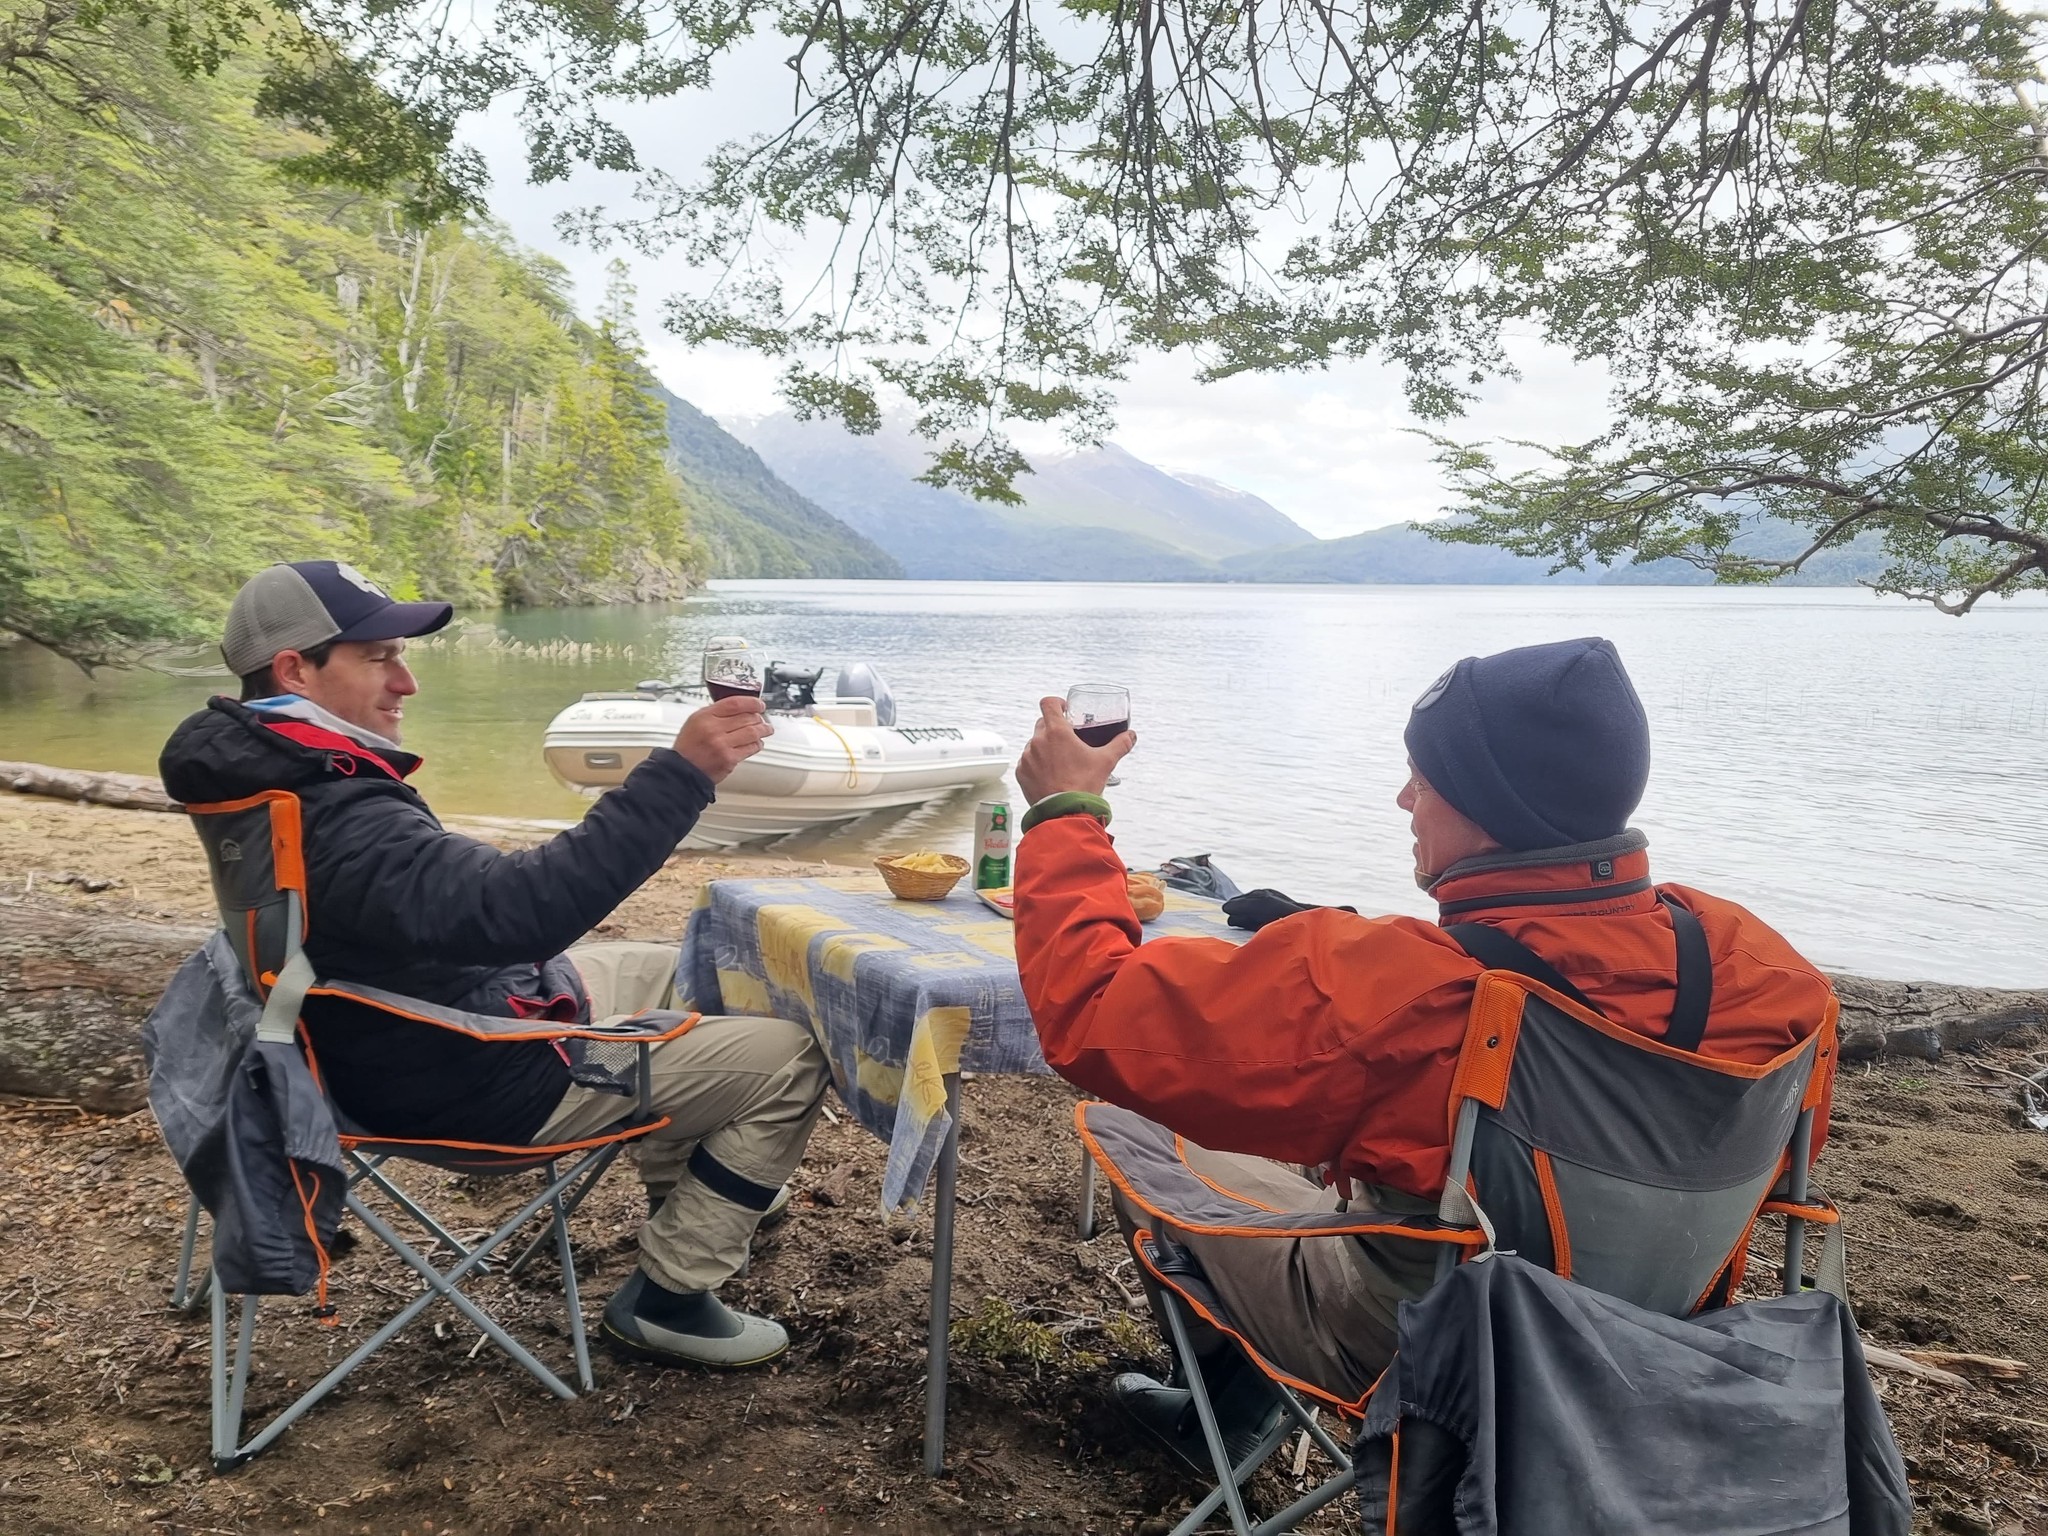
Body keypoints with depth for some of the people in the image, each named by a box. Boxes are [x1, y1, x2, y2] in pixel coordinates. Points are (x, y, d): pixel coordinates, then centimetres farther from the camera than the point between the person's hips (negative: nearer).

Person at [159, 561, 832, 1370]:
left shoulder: (274, 771, 0)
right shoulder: (339, 826, -33)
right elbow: (523, 906, -46)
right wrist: (679, 774, -46)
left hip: (460, 1005, 10)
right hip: (474, 1081, -10)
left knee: (675, 971, 28)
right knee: (793, 1056, -9)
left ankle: (680, 1188, 42)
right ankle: (666, 1298, 5)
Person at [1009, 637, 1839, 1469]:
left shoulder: (1393, 989, -37)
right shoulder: (1734, 949, -20)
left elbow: (1094, 1014, -30)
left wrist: (1063, 809, -15)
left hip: (1409, 1354, -6)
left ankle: (1222, 1416, 37)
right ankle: (1225, 1405, 40)